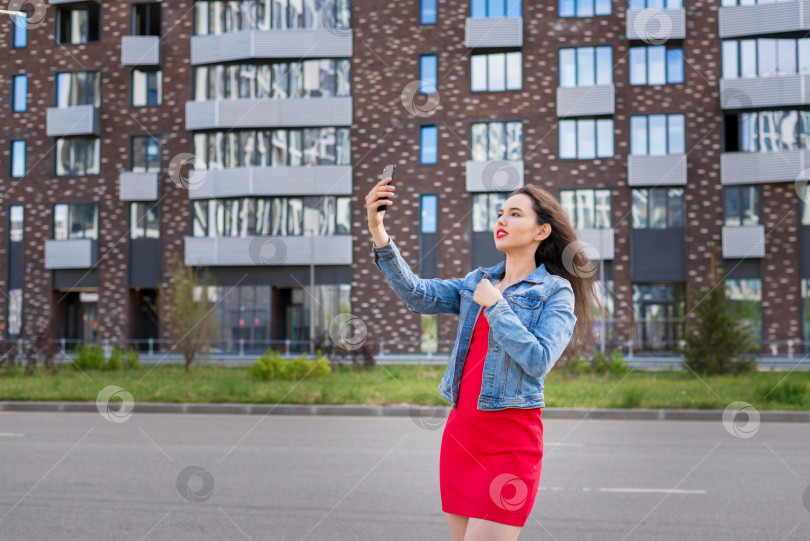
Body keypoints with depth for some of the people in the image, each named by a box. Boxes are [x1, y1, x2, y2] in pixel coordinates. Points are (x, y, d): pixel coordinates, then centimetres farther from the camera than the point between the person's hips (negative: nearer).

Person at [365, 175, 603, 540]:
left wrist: (495, 306, -10)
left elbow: (538, 361, -16)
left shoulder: (556, 292, -3)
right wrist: (378, 232, -13)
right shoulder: (477, 283, 13)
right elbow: (418, 295, -2)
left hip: (510, 441, -6)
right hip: (460, 431, 6)